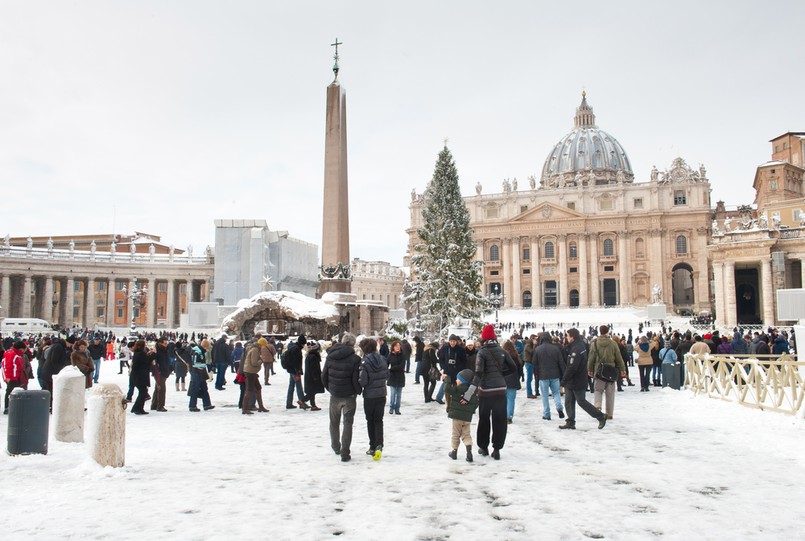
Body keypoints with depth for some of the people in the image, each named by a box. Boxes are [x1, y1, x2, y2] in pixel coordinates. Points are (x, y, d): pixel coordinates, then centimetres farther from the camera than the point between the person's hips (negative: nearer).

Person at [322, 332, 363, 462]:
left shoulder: (331, 356, -3)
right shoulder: (355, 359, -15)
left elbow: (324, 376, 2)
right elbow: (356, 379, -16)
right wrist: (358, 391, 3)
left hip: (334, 396, 3)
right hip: (349, 396, -3)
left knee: (334, 422, 22)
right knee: (348, 423, 7)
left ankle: (336, 446, 38)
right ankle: (345, 453, 3)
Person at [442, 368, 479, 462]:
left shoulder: (457, 389, -14)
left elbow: (448, 390, -24)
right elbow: (476, 404, 12)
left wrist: (446, 379, -14)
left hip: (457, 416, -5)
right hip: (468, 417, 5)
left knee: (455, 434, 9)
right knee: (466, 434, 12)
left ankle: (454, 451, 17)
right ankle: (469, 452, -2)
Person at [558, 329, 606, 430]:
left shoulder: (576, 349, -25)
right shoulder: (581, 344, 5)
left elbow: (572, 367, -26)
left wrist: (564, 380, -18)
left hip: (577, 382, -9)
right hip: (572, 381, 9)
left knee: (581, 401, 3)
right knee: (569, 402, 11)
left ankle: (601, 416, 14)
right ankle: (570, 422, 15)